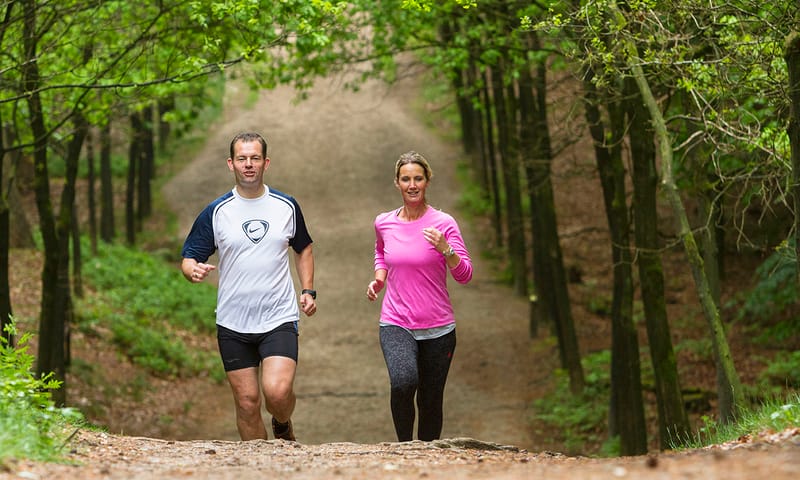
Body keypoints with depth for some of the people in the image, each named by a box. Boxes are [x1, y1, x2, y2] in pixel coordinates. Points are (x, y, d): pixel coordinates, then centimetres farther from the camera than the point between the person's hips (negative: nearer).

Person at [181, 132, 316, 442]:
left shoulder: (286, 206, 6)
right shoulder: (215, 212, 1)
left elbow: (303, 249, 21)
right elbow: (188, 257, 2)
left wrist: (308, 291, 8)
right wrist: (194, 270, -22)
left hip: (280, 319, 0)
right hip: (233, 324, 1)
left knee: (277, 391, -18)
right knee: (247, 402, 1)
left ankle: (283, 425, 15)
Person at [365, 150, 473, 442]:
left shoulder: (443, 224, -5)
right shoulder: (383, 223, 4)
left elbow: (465, 275, -7)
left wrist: (445, 250, -24)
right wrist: (378, 279, 8)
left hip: (437, 328, 0)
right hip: (395, 324, 0)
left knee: (431, 402, 6)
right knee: (403, 381, -28)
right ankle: (404, 445, -8)